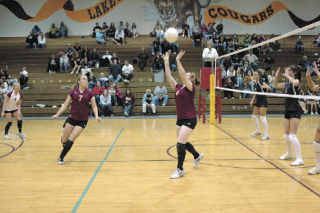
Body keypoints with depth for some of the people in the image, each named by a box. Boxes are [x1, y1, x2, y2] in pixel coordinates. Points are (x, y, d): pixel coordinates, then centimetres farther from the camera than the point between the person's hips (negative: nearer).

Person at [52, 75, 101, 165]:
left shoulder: (90, 94, -2)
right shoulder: (73, 92, -1)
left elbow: (94, 106, -1)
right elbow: (65, 105, 4)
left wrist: (96, 116, -18)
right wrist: (57, 114, -3)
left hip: (82, 121, -1)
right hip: (71, 119, 1)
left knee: (71, 140, -8)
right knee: (64, 140, 4)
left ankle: (61, 157, 11)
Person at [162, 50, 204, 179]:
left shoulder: (191, 88, -9)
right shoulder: (178, 88, 10)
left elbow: (182, 75, -23)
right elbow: (169, 76, 4)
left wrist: (178, 60, -25)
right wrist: (166, 62, 1)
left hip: (189, 119, -8)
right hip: (180, 119, 8)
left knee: (180, 143, -11)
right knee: (182, 143, 17)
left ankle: (180, 169, 1)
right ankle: (197, 156, 43)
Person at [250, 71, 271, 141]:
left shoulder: (261, 82, -13)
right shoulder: (255, 84, 11)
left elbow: (269, 88, -26)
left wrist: (263, 87, -44)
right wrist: (252, 101, 13)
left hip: (263, 102, -9)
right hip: (258, 102, 9)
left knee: (262, 117, -12)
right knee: (254, 116, 15)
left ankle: (266, 134, -8)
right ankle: (257, 131, 31)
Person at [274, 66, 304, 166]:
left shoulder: (297, 80, -10)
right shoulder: (287, 82, 12)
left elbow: (295, 83, -35)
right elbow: (276, 86, 25)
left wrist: (287, 76, -20)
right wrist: (276, 76, 11)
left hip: (295, 111, -8)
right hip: (288, 110, 8)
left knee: (292, 136, -14)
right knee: (286, 135, 17)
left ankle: (299, 159, -10)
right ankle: (289, 153, 36)